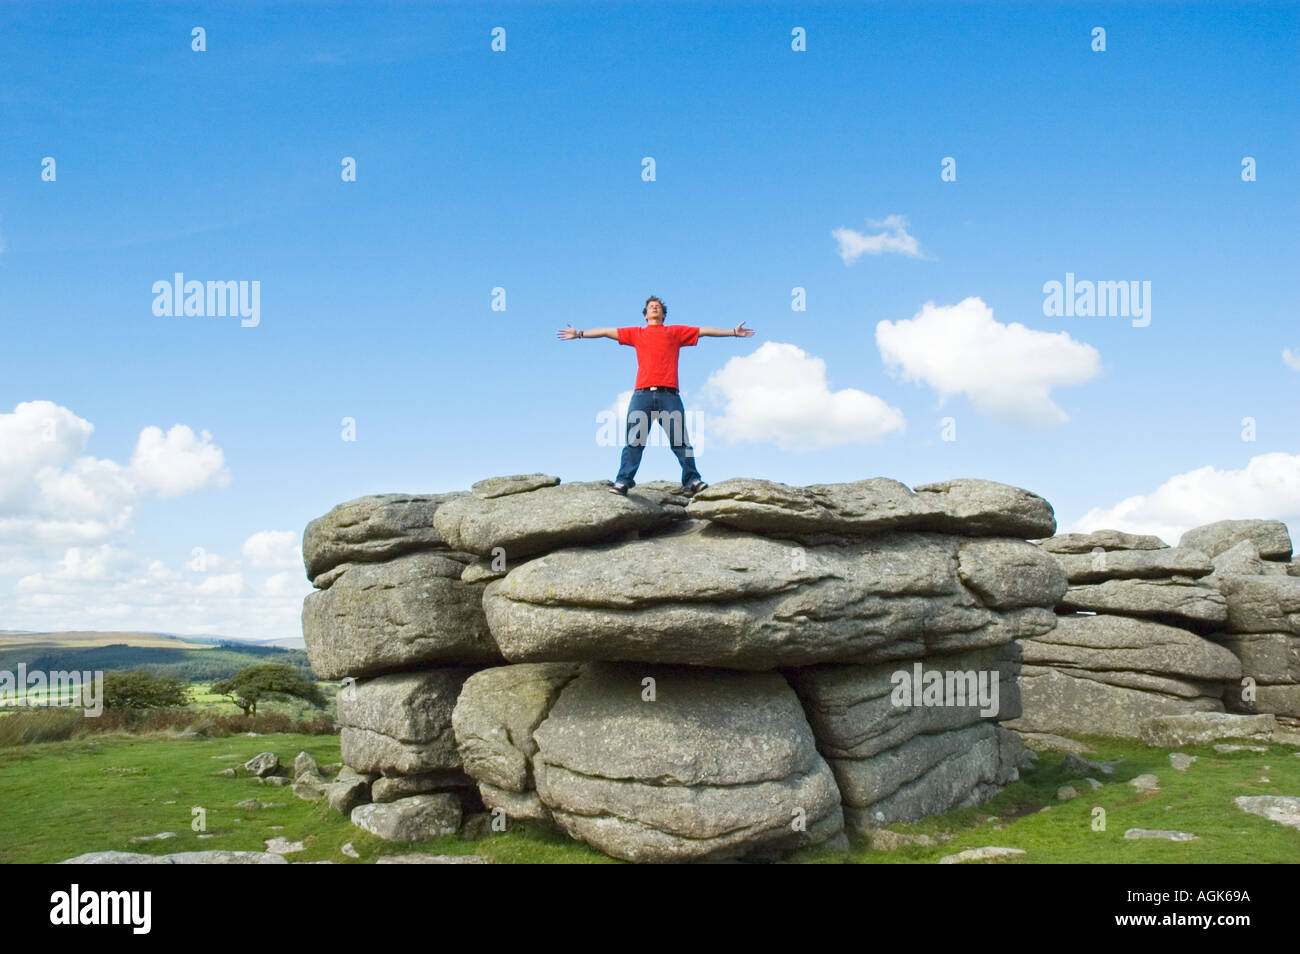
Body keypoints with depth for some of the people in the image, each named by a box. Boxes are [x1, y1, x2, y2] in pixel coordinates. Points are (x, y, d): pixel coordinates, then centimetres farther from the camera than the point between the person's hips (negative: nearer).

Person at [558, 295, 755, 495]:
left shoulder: (675, 332, 21)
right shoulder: (636, 334, 23)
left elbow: (704, 331, 21)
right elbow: (607, 332, 25)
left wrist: (733, 332, 20)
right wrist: (579, 334, 23)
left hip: (669, 395, 0)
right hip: (642, 394, 1)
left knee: (680, 441, -4)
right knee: (634, 441, -5)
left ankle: (692, 481, -3)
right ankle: (623, 482, -7)